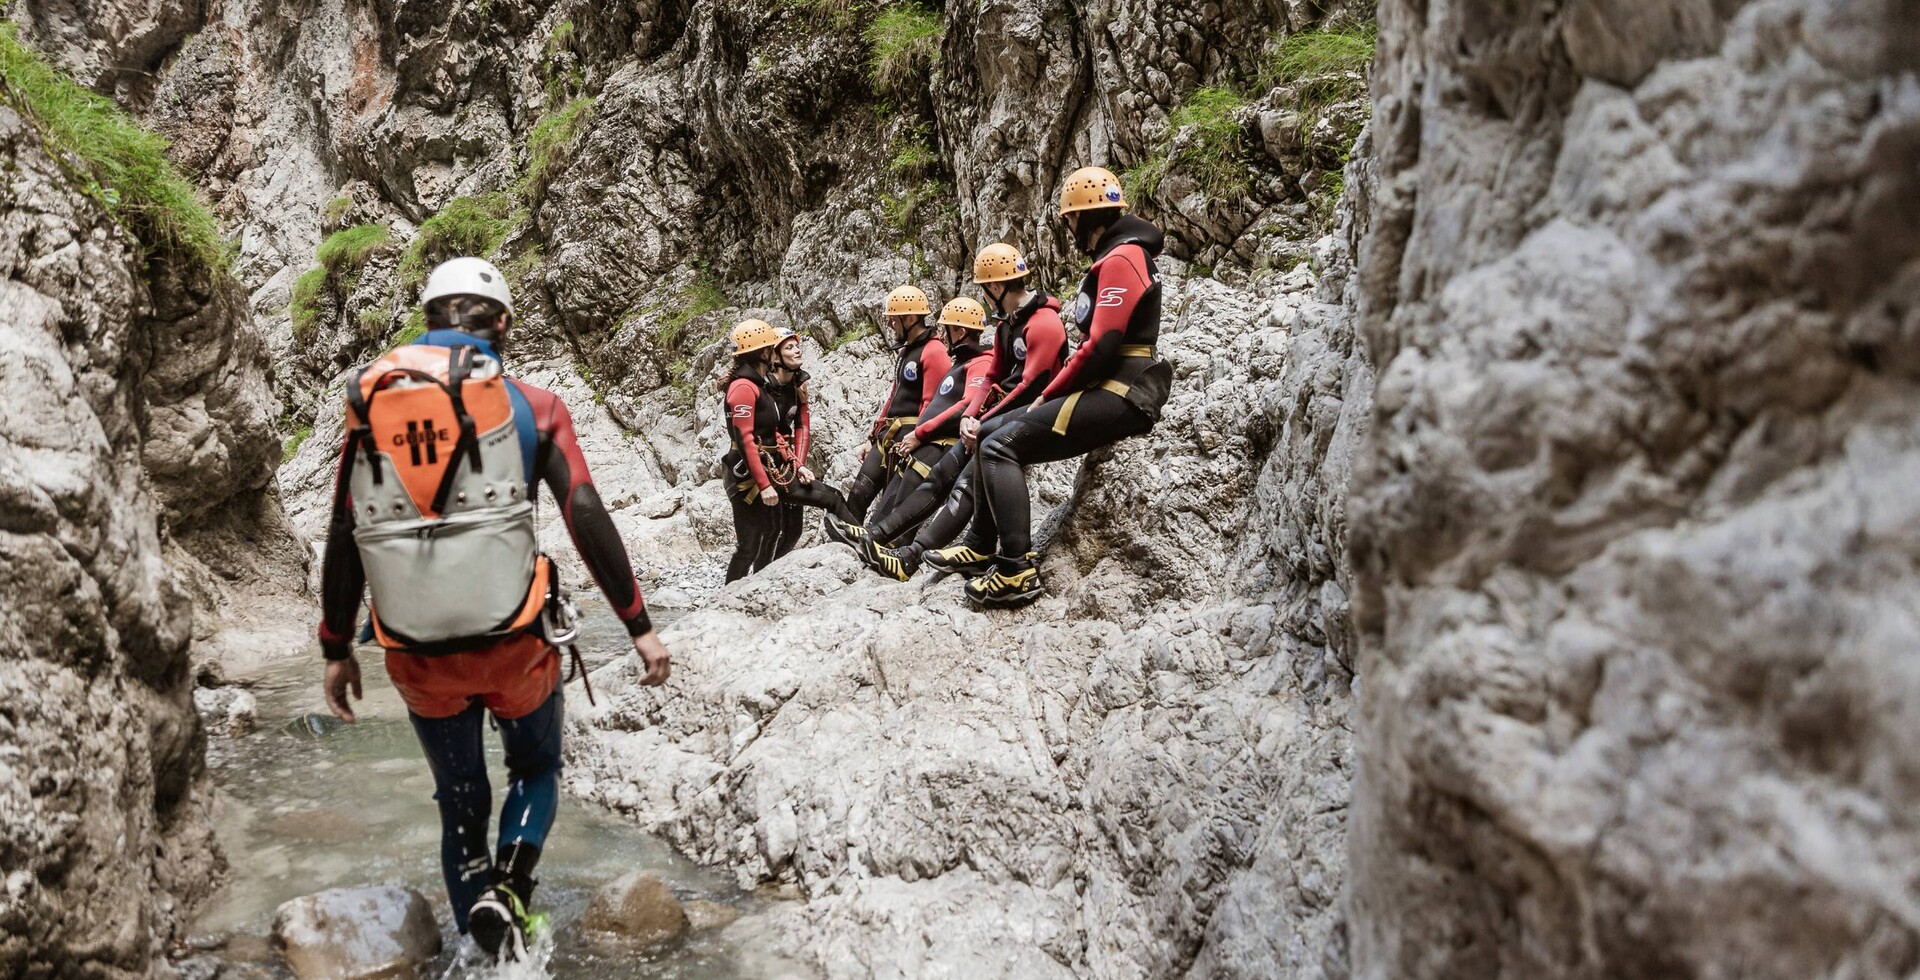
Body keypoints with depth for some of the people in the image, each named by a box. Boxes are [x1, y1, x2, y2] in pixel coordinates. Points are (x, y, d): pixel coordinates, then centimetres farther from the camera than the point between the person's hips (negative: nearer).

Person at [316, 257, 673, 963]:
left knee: (460, 802, 20)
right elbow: (589, 523, -8)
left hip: (415, 654, 2)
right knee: (536, 770, 23)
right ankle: (507, 885, -2)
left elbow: (343, 540, 5)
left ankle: (486, 950, 19)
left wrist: (336, 650, 14)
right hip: (512, 641, -2)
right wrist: (640, 628, -2)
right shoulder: (529, 405, -3)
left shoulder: (370, 400, 5)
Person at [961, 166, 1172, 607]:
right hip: (1109, 390, 11)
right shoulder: (1116, 257, 21)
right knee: (994, 432, 13)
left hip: (1118, 395, -11)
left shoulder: (1120, 259, -13)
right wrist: (1053, 394, 12)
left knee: (1000, 447, -16)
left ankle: (1017, 570, -21)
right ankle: (983, 541, 13)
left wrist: (1048, 395, -10)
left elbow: (1101, 345, -21)